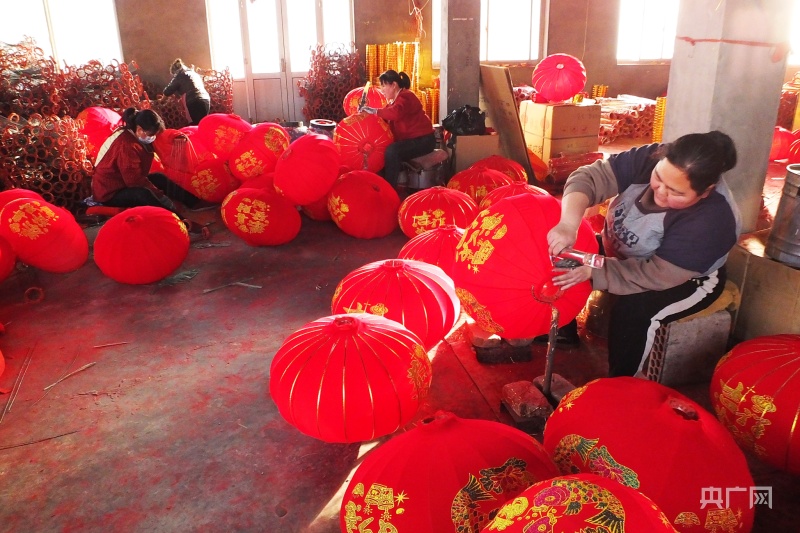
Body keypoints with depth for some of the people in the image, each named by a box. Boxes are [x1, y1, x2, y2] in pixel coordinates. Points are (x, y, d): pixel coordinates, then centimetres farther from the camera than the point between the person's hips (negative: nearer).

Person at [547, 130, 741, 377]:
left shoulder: (710, 221, -35)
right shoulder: (649, 159, -23)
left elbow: (658, 275, -33)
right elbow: (591, 177, -29)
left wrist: (593, 271, -40)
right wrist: (568, 225, -47)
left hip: (686, 280, -6)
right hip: (623, 250, 6)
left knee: (632, 310, -32)